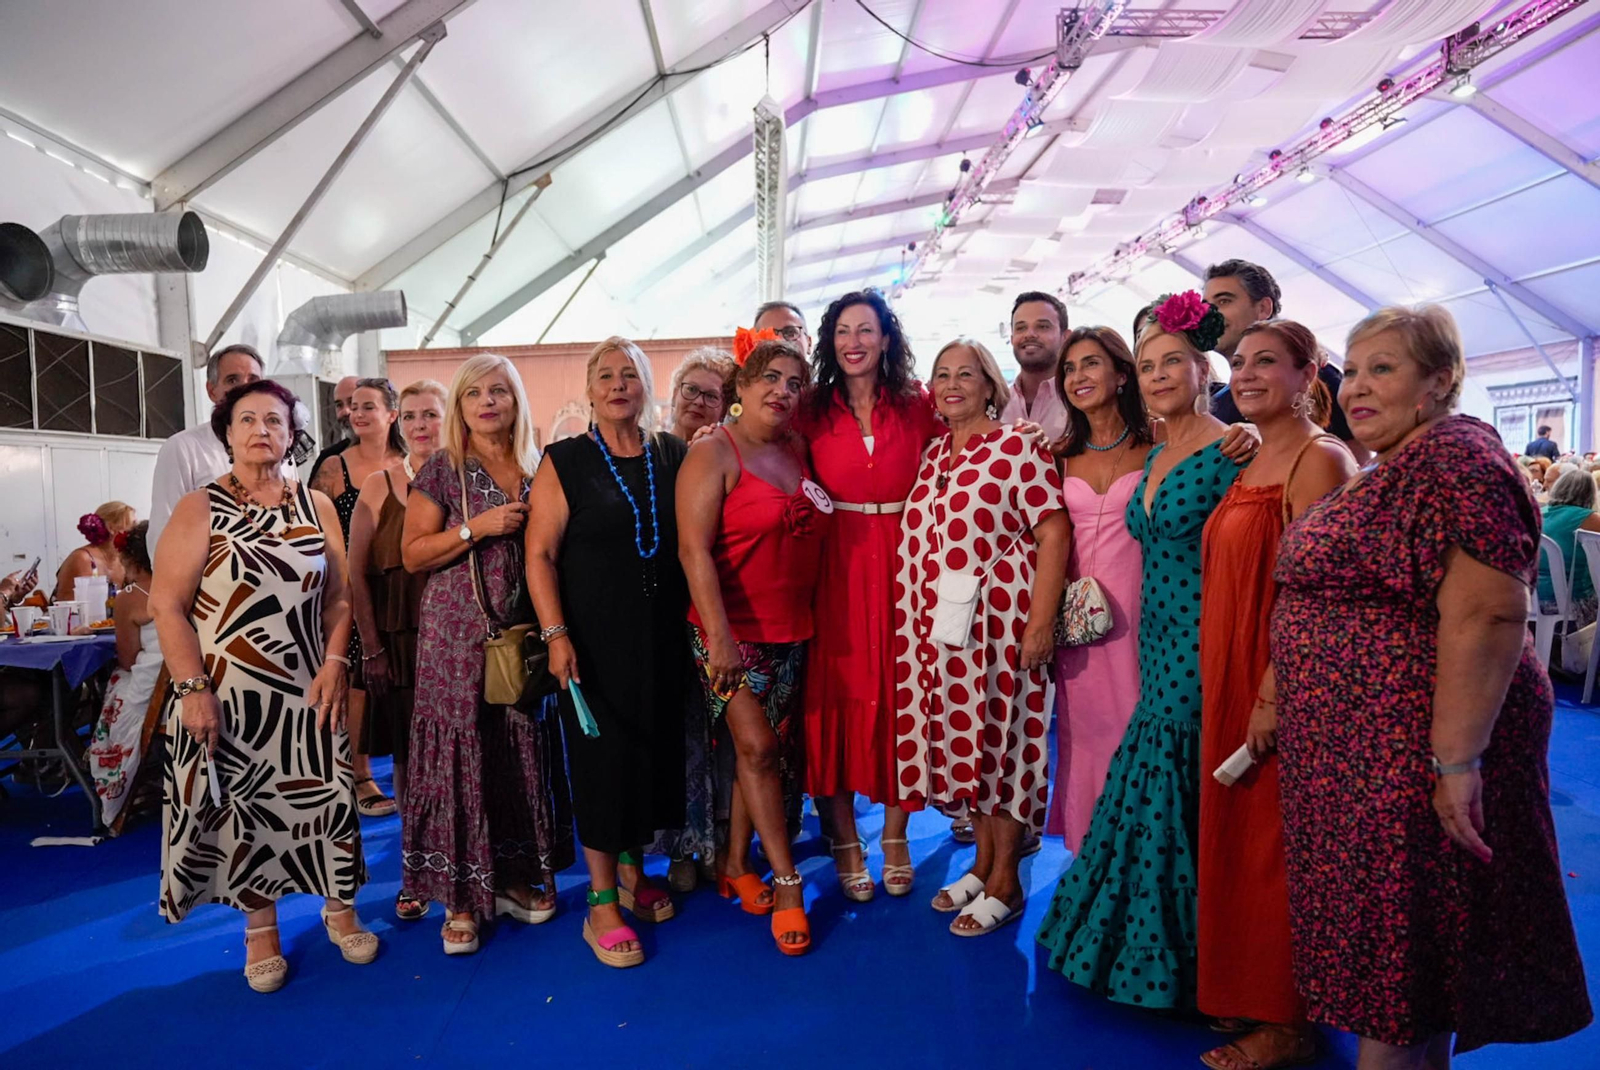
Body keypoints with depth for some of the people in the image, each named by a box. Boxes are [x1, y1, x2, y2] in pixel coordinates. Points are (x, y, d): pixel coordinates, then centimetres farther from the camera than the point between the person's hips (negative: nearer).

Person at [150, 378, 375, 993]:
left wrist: (334, 664, -6)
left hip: (306, 690, 2)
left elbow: (338, 597, 6)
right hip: (226, 693, -2)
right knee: (242, 807, 7)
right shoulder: (200, 509, -2)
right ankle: (260, 929, 25)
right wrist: (194, 689, -14)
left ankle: (339, 910, 25)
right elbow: (166, 605, -7)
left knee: (324, 798, 5)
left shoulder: (316, 506, 6)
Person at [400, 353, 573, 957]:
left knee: (523, 753, 6)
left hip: (524, 631, 3)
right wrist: (478, 527, -13)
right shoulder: (443, 470, 1)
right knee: (461, 754, -2)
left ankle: (514, 877, 21)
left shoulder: (536, 471, 10)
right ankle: (461, 896, 8)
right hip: (459, 632, -3)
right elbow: (413, 554, -4)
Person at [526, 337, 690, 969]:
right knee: (601, 758, 1)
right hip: (594, 639, -4)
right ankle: (602, 903, 15)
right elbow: (540, 554, -7)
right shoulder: (565, 461, -4)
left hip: (663, 638, 4)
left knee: (655, 749, 12)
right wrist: (556, 634, -16)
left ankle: (631, 870, 33)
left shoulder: (672, 456, 6)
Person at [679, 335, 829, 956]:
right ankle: (786, 882, 7)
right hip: (733, 630, -6)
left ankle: (735, 865, 27)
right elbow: (694, 549, -17)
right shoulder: (714, 454, -10)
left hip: (791, 630, 6)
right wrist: (720, 638, -22)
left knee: (764, 750, 11)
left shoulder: (798, 451, 9)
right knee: (757, 748, -6)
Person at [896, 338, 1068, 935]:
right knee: (959, 737, 12)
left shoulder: (1018, 447, -7)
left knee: (999, 737, 2)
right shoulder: (933, 455, 13)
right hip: (938, 625, 7)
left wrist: (1041, 620, -18)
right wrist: (914, 622, 12)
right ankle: (983, 861, 30)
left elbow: (1053, 533, -12)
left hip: (999, 619, -6)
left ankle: (1004, 884, 17)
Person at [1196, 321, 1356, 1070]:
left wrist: (1272, 695, -22)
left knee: (1275, 846, 3)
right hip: (1231, 680, 8)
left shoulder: (1319, 459, -13)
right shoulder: (1252, 462, 13)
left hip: (1282, 685, -8)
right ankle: (1246, 996, 32)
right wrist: (1229, 689, 12)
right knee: (1239, 835, 16)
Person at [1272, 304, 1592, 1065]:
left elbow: (1484, 617, -24)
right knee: (1379, 936, 19)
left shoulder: (1456, 460, -16)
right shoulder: (1386, 472, 14)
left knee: (1397, 956, 3)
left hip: (1411, 754, -10)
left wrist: (1457, 760, -26)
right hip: (1358, 753, 10)